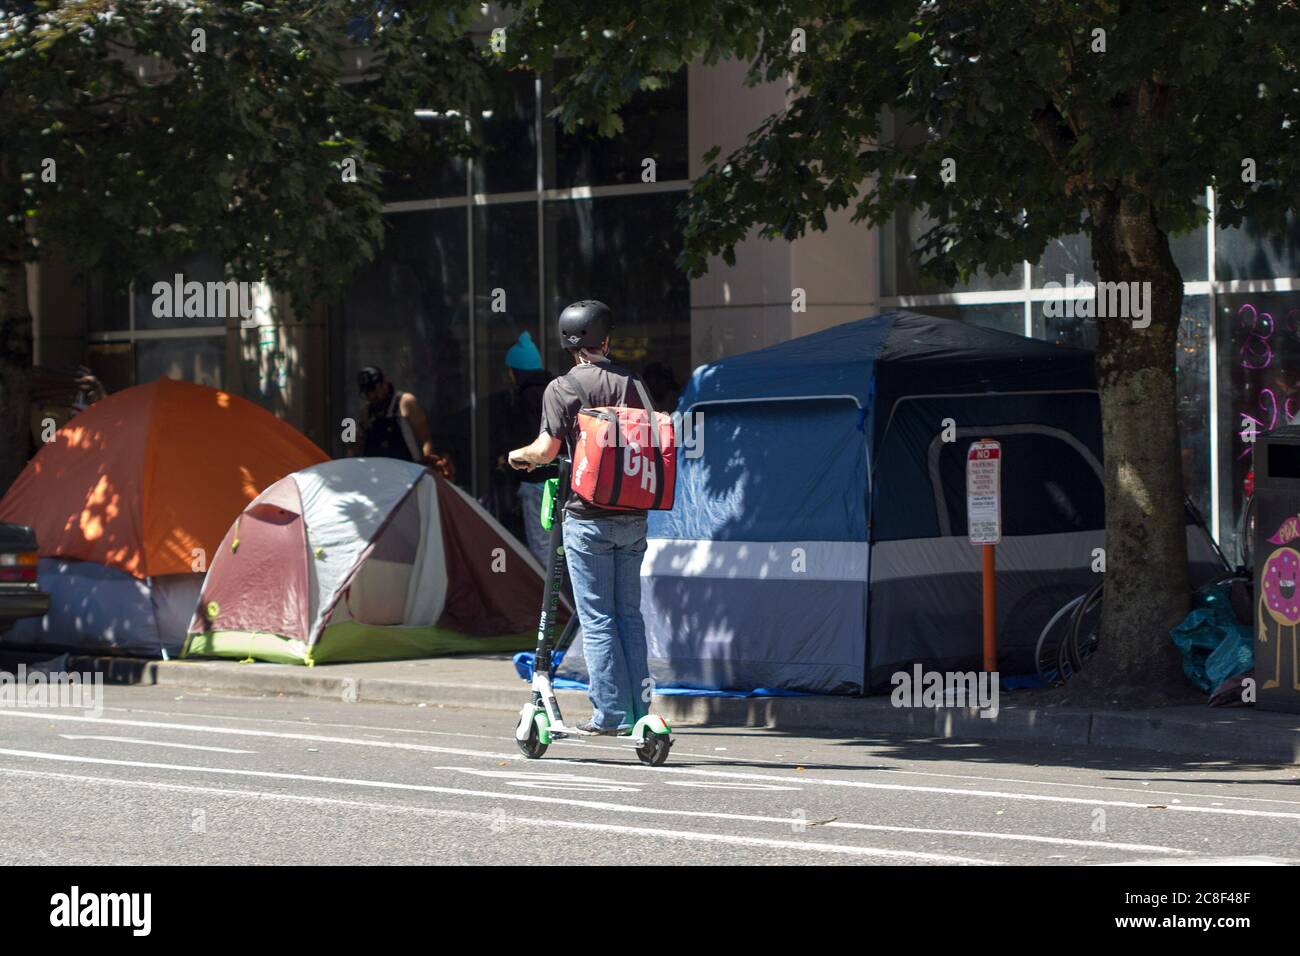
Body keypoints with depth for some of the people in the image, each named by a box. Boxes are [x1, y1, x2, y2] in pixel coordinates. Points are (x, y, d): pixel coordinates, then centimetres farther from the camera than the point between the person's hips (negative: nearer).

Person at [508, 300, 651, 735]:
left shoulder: (562, 389, -6)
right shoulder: (631, 382, 7)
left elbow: (546, 449, -11)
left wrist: (519, 455, 9)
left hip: (588, 516, -4)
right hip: (633, 517, 4)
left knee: (597, 618, -1)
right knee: (629, 613, 12)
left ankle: (610, 712, -3)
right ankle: (639, 708, 11)